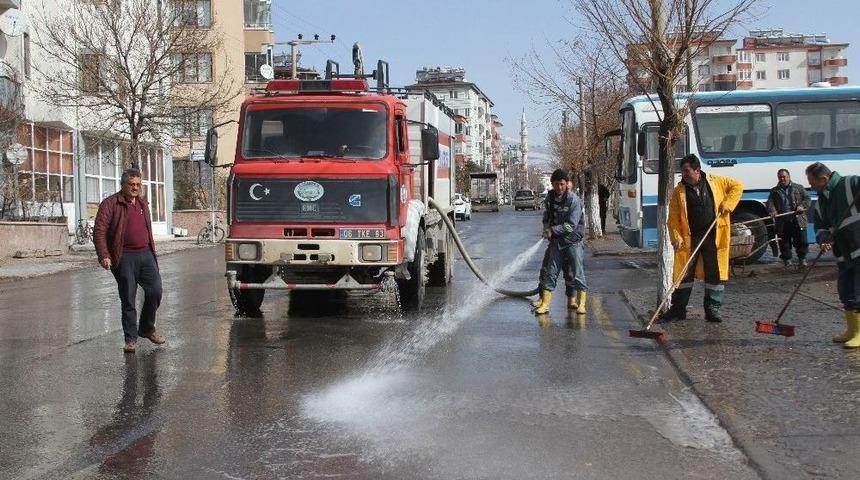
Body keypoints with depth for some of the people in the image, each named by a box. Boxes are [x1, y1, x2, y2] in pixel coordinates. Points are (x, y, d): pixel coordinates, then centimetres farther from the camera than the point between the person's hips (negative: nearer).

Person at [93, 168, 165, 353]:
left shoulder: (143, 204, 18)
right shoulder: (110, 204, -2)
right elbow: (99, 231, -9)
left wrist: (152, 253, 21)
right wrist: (104, 256, -20)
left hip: (146, 255, 5)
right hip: (124, 258, -5)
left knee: (155, 291, 1)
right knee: (128, 299, 0)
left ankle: (147, 328, 22)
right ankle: (131, 338, 10)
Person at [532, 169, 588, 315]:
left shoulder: (574, 200, -13)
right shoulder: (550, 199, 5)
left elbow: (571, 225, -18)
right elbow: (547, 218, 16)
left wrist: (553, 230, -16)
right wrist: (547, 229, -4)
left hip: (573, 241, -5)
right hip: (556, 241, 5)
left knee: (577, 272, -3)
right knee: (550, 271, 5)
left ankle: (581, 303, 6)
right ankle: (545, 302, 9)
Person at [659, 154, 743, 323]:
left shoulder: (716, 182, 1)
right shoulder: (679, 191, -1)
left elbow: (737, 186, 12)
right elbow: (673, 218, -3)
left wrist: (727, 204, -1)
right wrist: (676, 238, -16)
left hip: (714, 237, 0)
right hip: (689, 239, 0)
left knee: (715, 274, 4)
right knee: (684, 273, 3)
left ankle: (712, 309, 14)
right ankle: (678, 308, 12)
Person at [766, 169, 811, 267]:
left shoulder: (799, 188, 13)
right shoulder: (774, 191, 14)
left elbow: (807, 199, 5)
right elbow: (770, 203, 0)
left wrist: (802, 206, -15)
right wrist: (772, 210, -21)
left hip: (798, 221, -1)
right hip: (782, 222, 1)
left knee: (801, 241, 0)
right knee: (784, 244, 3)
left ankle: (802, 259, 13)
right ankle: (787, 261, 13)